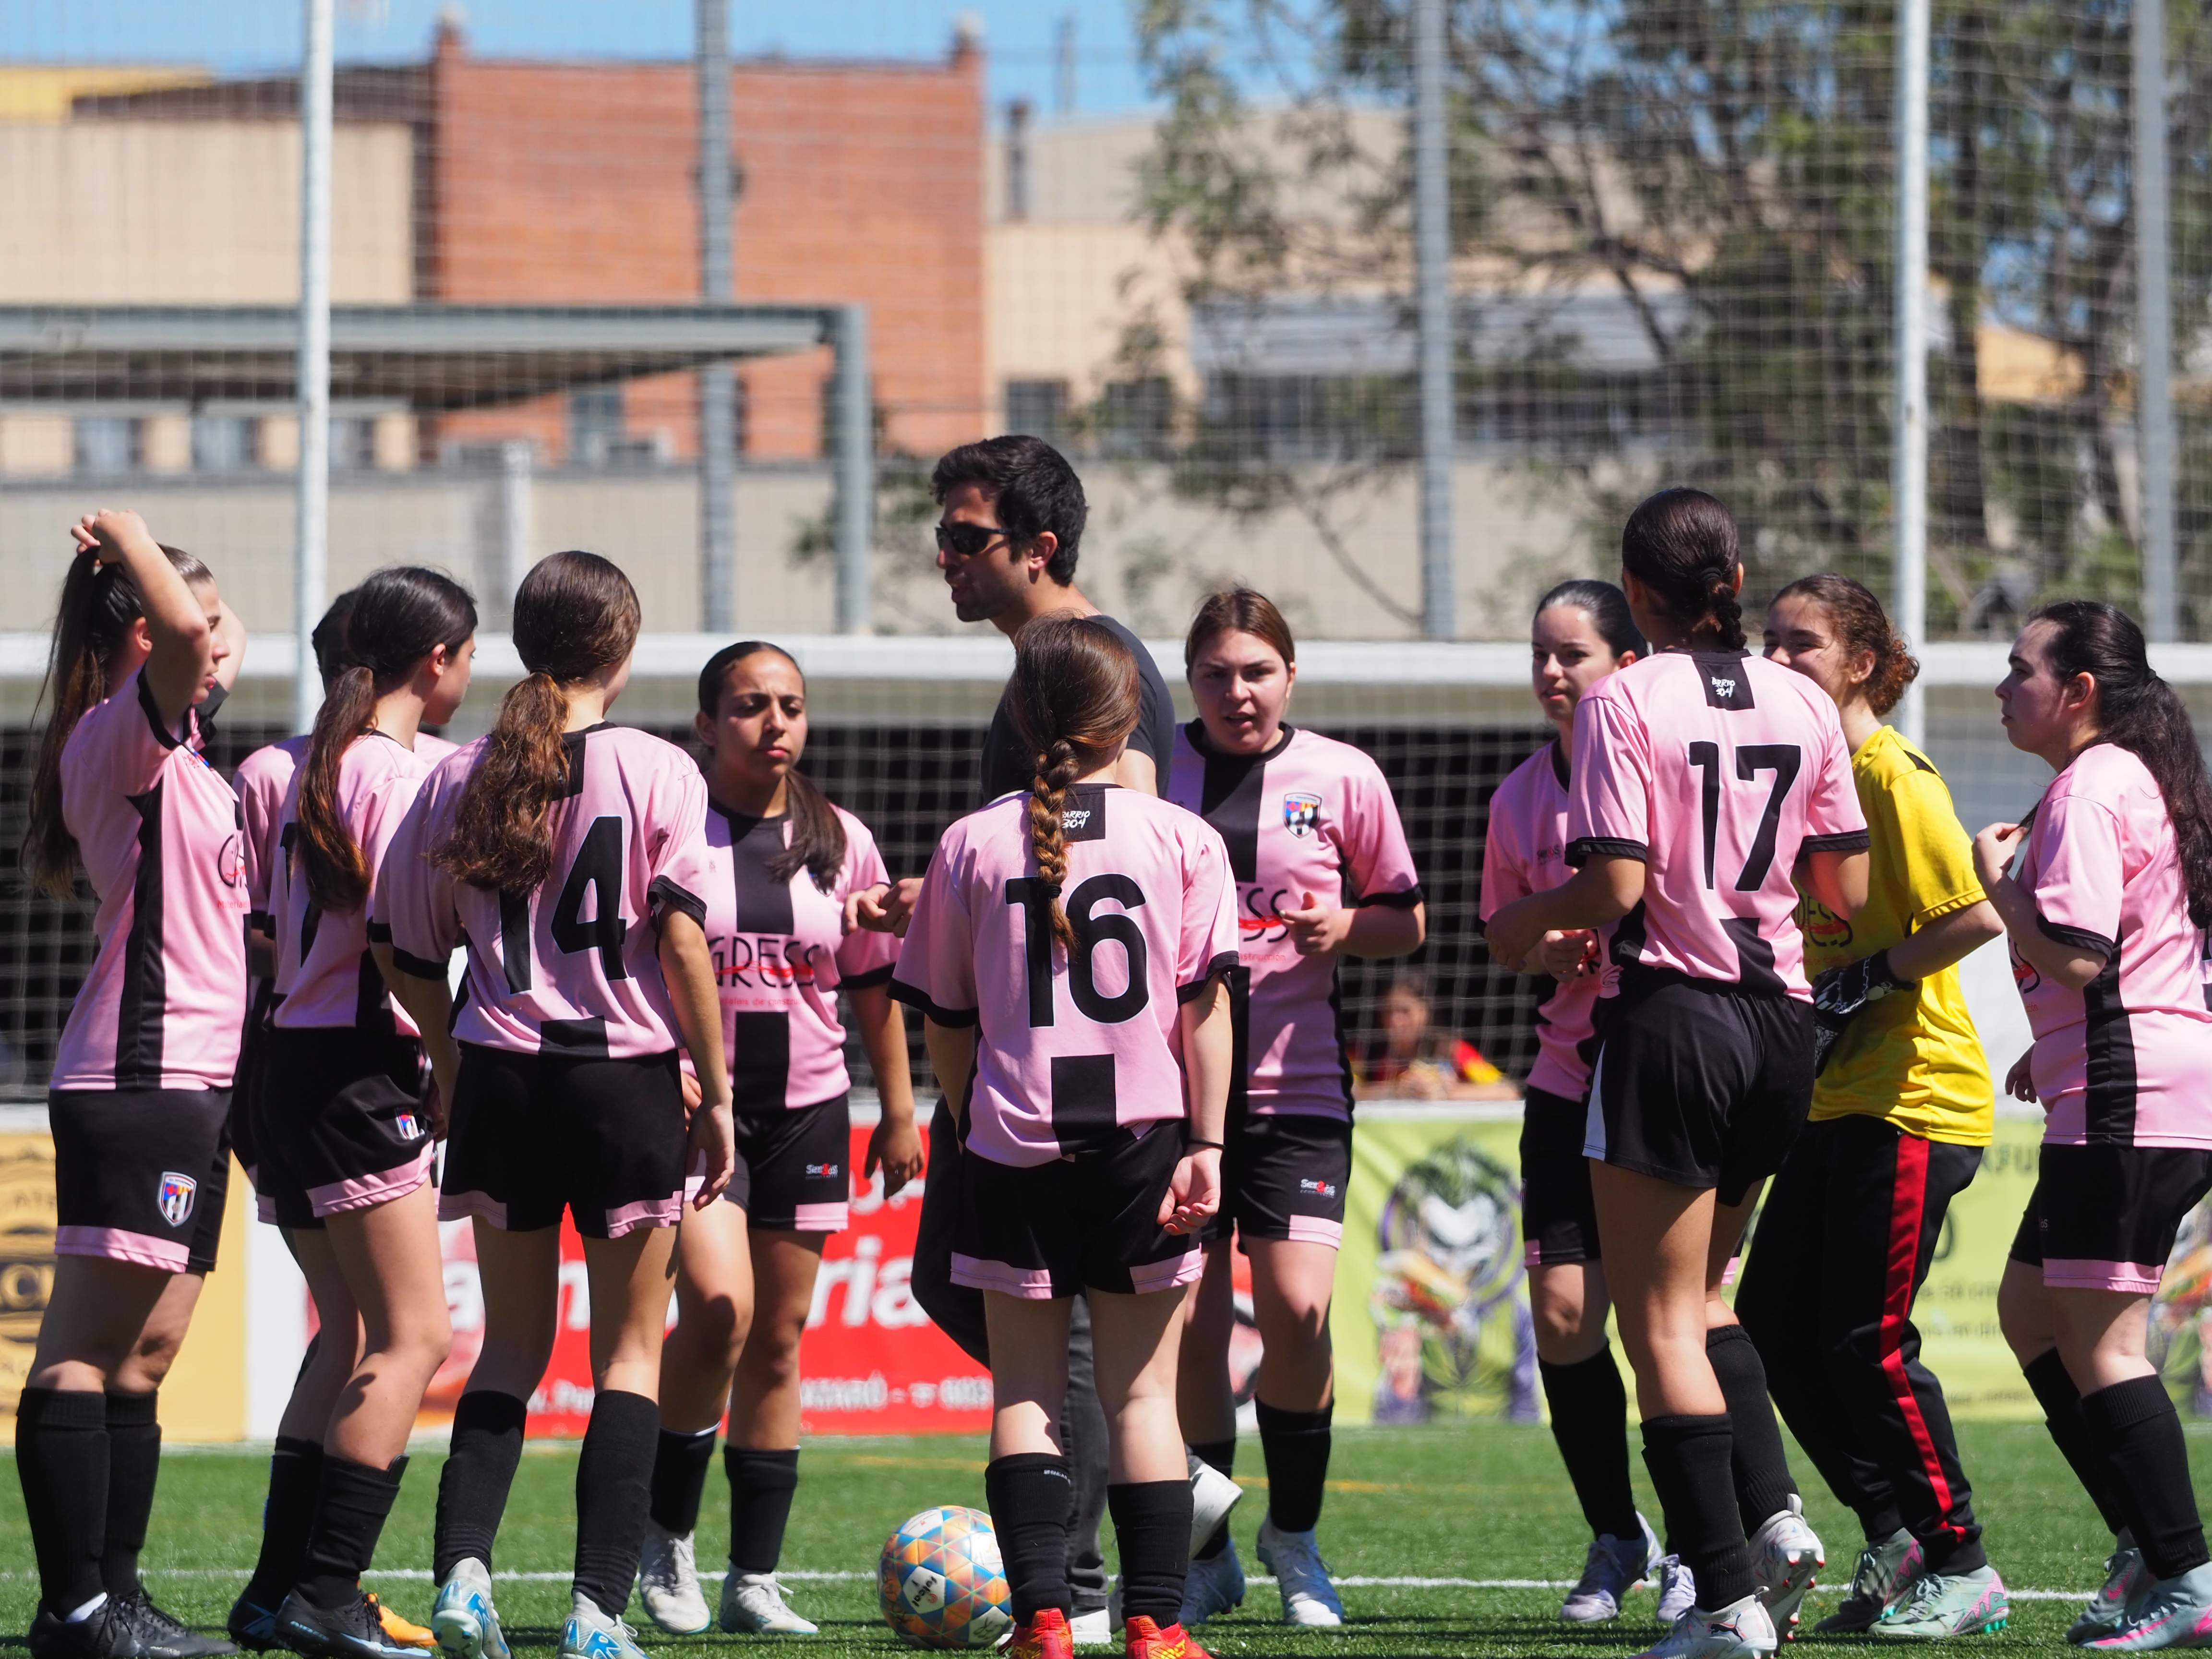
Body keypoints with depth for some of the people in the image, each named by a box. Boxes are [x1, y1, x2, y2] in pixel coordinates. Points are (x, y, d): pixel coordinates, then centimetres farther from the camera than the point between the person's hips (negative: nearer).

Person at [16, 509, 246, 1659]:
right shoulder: (120, 736, -10)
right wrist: (126, 536, -14)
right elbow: (181, 633, -28)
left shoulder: (175, 754, 20)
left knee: (144, 1356, 10)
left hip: (187, 1085, 10)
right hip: (137, 1078, -10)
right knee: (87, 1350, -10)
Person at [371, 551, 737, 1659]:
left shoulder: (460, 777, 4)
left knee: (512, 1342, 14)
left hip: (499, 1078, 3)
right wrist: (716, 1093, -5)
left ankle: (464, 1568, -5)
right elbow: (682, 937, -11)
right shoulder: (657, 771, -5)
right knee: (630, 1349, 7)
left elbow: (403, 950, 9)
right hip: (627, 1073, -3)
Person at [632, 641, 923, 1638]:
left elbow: (874, 987, 14)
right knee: (717, 1310, -21)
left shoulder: (841, 843, 7)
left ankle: (754, 1580, 10)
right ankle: (667, 1532, 0)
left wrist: (900, 1112, 12)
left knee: (778, 1344, 5)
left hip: (807, 1108, 4)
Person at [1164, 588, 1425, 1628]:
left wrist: (1344, 926, -9)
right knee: (1190, 1328, 0)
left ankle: (1294, 1535, 10)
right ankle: (1207, 1560, 16)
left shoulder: (1341, 777, 2)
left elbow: (1408, 920, 10)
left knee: (1296, 1314, -12)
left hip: (1294, 1083, -1)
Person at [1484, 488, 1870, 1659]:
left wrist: (1526, 921, 2)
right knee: (1701, 1293, 22)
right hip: (1781, 1019, 6)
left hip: (1670, 1018, -6)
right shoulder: (1802, 704, 4)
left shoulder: (1623, 702, -10)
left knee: (1661, 1321, 0)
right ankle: (1773, 1512, 2)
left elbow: (1615, 883, -17)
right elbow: (1847, 891, 6)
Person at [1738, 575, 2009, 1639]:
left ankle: (1961, 1569, 2)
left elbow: (1975, 916, -21)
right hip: (1837, 1097, 9)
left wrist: (1871, 976, -16)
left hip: (1912, 1096, -9)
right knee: (1773, 1324, 8)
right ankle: (1898, 1536, 17)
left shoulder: (1892, 774, -13)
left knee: (1865, 1340, -8)